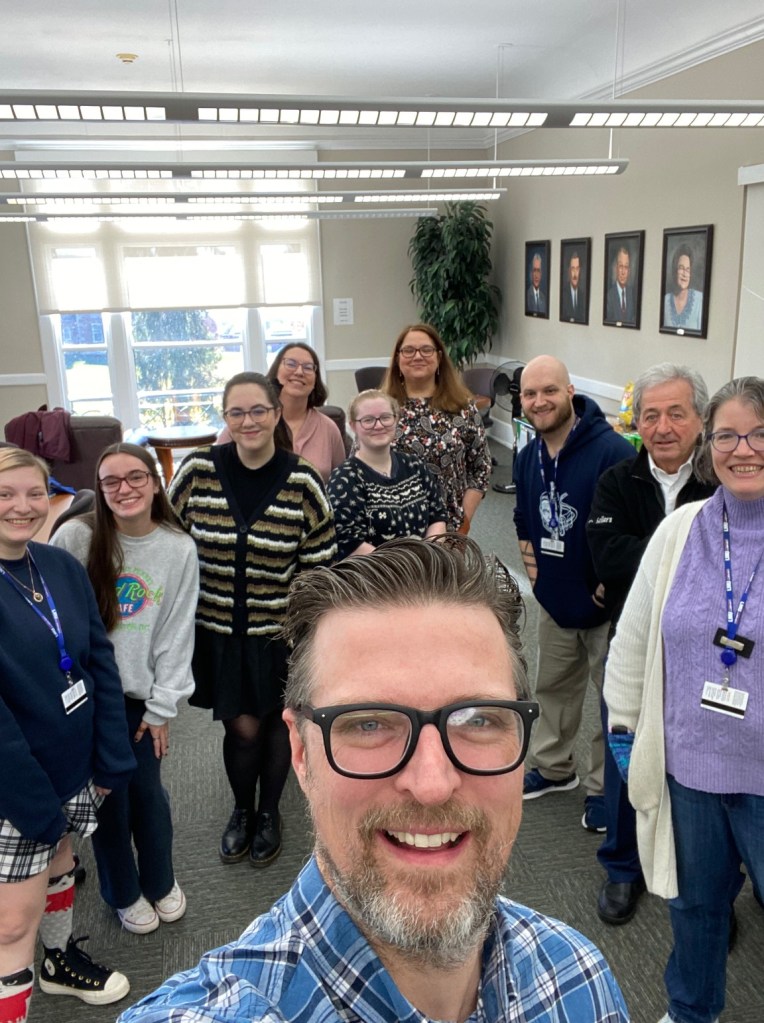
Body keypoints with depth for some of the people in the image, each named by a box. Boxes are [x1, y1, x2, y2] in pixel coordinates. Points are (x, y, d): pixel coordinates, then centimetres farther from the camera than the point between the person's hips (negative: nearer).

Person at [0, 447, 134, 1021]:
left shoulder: (63, 567, -1)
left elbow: (101, 664, 1)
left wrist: (111, 760, -2)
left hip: (73, 768, 6)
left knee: (58, 860, 26)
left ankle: (62, 959, 50)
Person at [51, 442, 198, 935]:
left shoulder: (180, 549, -5)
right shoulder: (76, 537, -12)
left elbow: (177, 635, -1)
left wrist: (161, 707, -1)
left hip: (141, 696, 1)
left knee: (148, 791, 11)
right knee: (109, 797, 11)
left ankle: (160, 881, 39)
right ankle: (123, 892, 36)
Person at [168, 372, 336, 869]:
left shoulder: (303, 481, -12)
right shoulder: (197, 471, -9)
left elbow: (320, 566, -6)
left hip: (281, 631, 0)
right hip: (219, 630, 1)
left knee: (277, 721, 14)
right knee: (243, 727, 7)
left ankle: (269, 813, 40)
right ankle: (242, 811, 38)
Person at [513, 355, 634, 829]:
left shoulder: (612, 451, -24)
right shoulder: (528, 458, 0)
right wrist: (529, 557, 8)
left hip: (607, 604, -7)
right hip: (555, 599, 7)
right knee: (554, 687, 22)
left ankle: (604, 787, 28)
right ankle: (553, 767, 42)